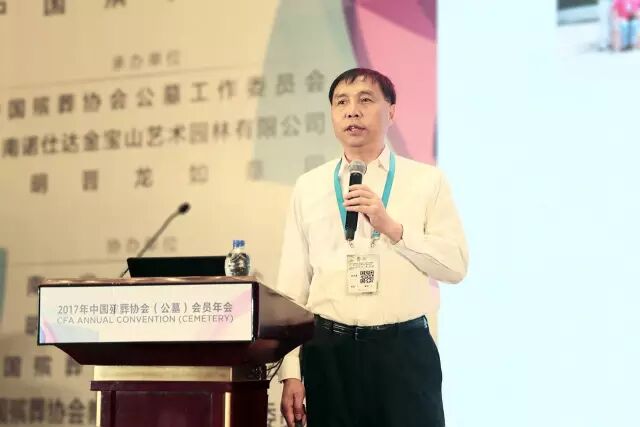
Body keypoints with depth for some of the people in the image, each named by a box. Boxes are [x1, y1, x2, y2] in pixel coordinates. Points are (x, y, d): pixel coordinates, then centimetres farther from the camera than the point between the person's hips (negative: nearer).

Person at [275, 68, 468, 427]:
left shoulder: (427, 181, 5)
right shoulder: (309, 187, 9)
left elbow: (456, 265, -2)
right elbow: (292, 286, 7)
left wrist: (392, 228, -13)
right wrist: (291, 374, 1)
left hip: (406, 349, -1)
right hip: (329, 352, 2)